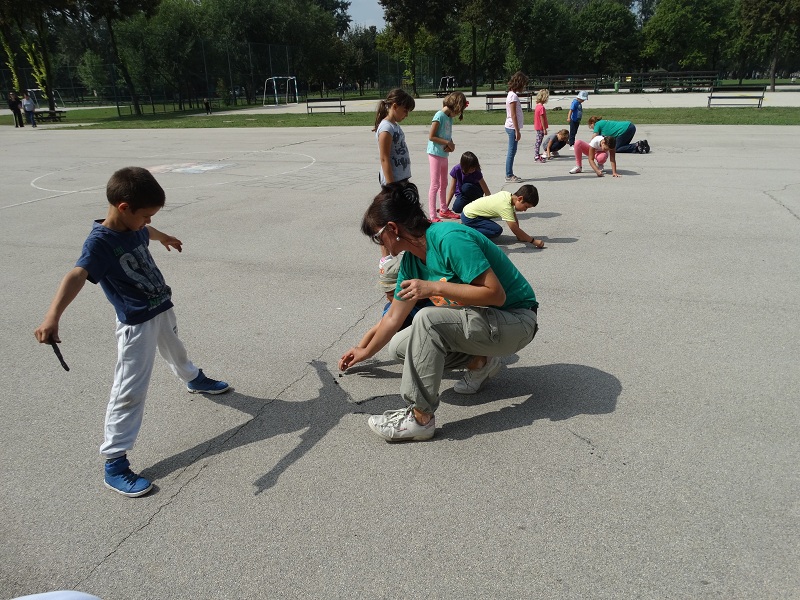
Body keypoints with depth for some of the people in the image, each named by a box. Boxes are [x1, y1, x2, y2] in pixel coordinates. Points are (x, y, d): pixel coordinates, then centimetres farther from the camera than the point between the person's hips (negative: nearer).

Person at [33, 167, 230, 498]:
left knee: (176, 352, 35)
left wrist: (166, 238, 47)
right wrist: (52, 317, -60)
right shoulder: (100, 242, -26)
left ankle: (194, 380, 65)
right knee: (130, 392, -6)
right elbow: (77, 276, -44)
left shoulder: (134, 227, -2)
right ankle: (114, 464, 2)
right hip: (136, 324, -8)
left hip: (163, 309, 8)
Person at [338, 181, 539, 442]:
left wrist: (433, 287, -29)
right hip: (476, 320, 9)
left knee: (427, 319, -31)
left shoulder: (450, 239, -25)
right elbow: (394, 317, 13)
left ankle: (420, 418, -21)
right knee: (399, 345, 4)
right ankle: (479, 362, 9)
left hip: (516, 321, -9)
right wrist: (366, 352, 24)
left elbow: (496, 294, -28)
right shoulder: (411, 261, 0)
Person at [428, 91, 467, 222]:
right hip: (435, 154, -9)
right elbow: (431, 136, -19)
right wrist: (448, 143, -18)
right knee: (435, 185, -7)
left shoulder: (449, 117, 10)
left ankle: (443, 210, 34)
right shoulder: (439, 116, -15)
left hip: (444, 155, 9)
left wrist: (451, 145, -7)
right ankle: (433, 216, -5)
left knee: (443, 184, 19)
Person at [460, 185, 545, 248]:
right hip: (468, 217, -9)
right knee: (497, 230, -20)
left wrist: (520, 236, 4)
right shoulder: (505, 206, -28)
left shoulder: (507, 195, -3)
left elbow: (514, 218, 6)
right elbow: (515, 229, -29)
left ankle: (467, 228, 18)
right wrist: (533, 241, -24)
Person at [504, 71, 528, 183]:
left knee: (512, 151, 12)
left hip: (511, 127, 10)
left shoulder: (512, 94, 15)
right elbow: (513, 115, -19)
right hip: (512, 128, -10)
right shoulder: (513, 96, -15)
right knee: (512, 152, -5)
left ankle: (510, 175, 17)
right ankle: (509, 176, 0)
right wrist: (517, 131, -19)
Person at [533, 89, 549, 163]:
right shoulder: (541, 107, -20)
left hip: (538, 127, 9)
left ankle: (537, 155, 23)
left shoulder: (537, 106, 10)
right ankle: (536, 157, -2)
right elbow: (542, 119, -20)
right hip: (541, 128, -9)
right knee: (538, 142, -5)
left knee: (538, 142, 15)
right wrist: (544, 129, -17)